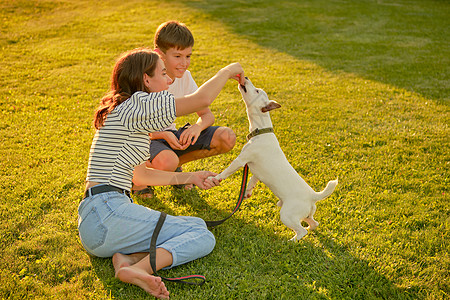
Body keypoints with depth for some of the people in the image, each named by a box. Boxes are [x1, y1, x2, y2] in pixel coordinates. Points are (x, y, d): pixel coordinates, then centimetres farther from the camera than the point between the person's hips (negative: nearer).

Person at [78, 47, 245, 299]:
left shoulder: (125, 113, 22)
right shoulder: (136, 105, -8)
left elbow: (142, 174, 25)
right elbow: (202, 100, -13)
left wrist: (189, 177, 21)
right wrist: (228, 70, 4)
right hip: (107, 214, -10)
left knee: (198, 228, 4)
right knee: (202, 234, -10)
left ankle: (127, 258, -12)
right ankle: (140, 269, -27)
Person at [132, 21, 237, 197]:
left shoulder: (185, 77, -6)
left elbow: (206, 114, -1)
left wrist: (198, 126, -26)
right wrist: (164, 135, -35)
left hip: (170, 135, 6)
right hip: (145, 138, -6)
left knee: (227, 138, -11)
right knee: (166, 162, -41)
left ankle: (176, 164, 8)